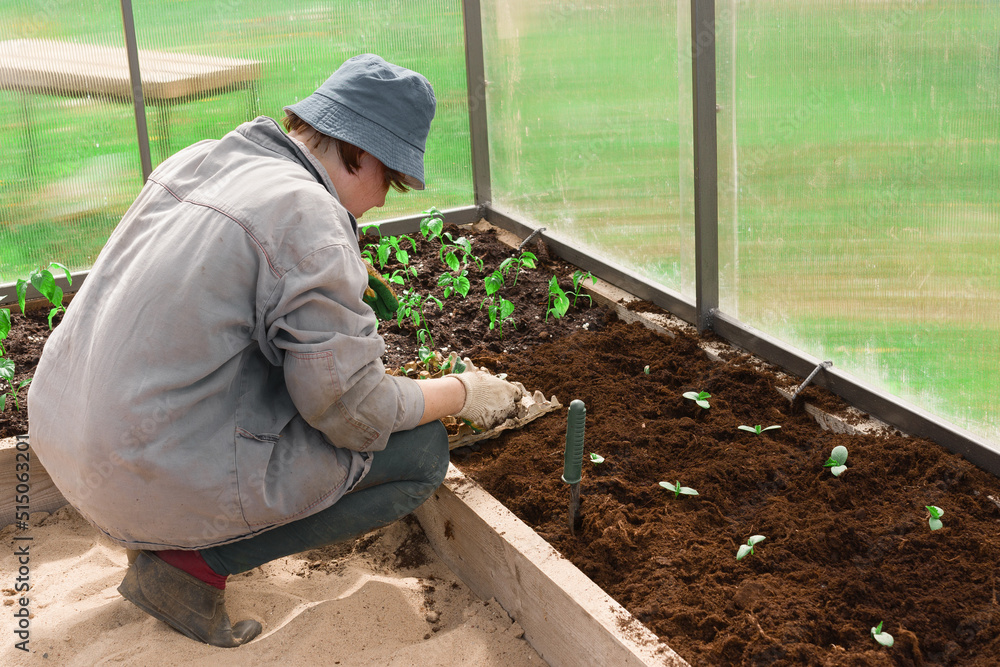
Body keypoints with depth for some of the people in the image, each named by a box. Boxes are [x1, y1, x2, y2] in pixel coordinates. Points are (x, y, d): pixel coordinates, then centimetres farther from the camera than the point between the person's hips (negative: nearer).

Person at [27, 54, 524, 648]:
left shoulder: (194, 160, 7)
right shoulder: (310, 216, -18)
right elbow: (356, 414, -16)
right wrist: (463, 393, 0)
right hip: (160, 479, -9)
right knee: (422, 450, 1)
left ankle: (159, 531, 17)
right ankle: (192, 563, -2)